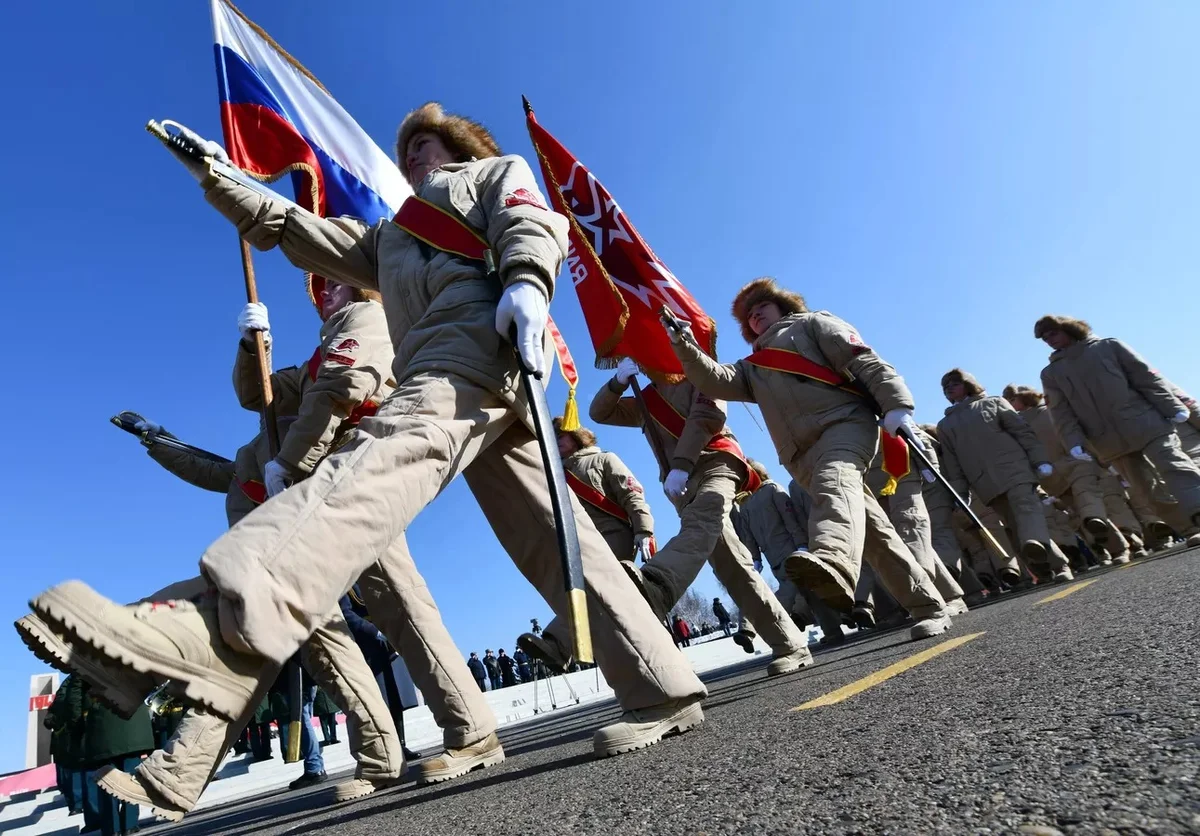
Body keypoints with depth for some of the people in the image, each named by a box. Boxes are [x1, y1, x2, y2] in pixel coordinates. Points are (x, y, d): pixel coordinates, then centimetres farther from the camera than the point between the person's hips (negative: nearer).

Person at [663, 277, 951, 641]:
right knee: (873, 531, 3)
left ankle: (833, 563, -65)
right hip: (804, 456, 5)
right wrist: (685, 347, -2)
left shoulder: (811, 324, 17)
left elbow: (864, 361, 3)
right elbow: (716, 381, 13)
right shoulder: (753, 368, 32)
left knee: (835, 480, -36)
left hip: (844, 421, -5)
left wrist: (895, 405, -12)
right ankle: (930, 607, 12)